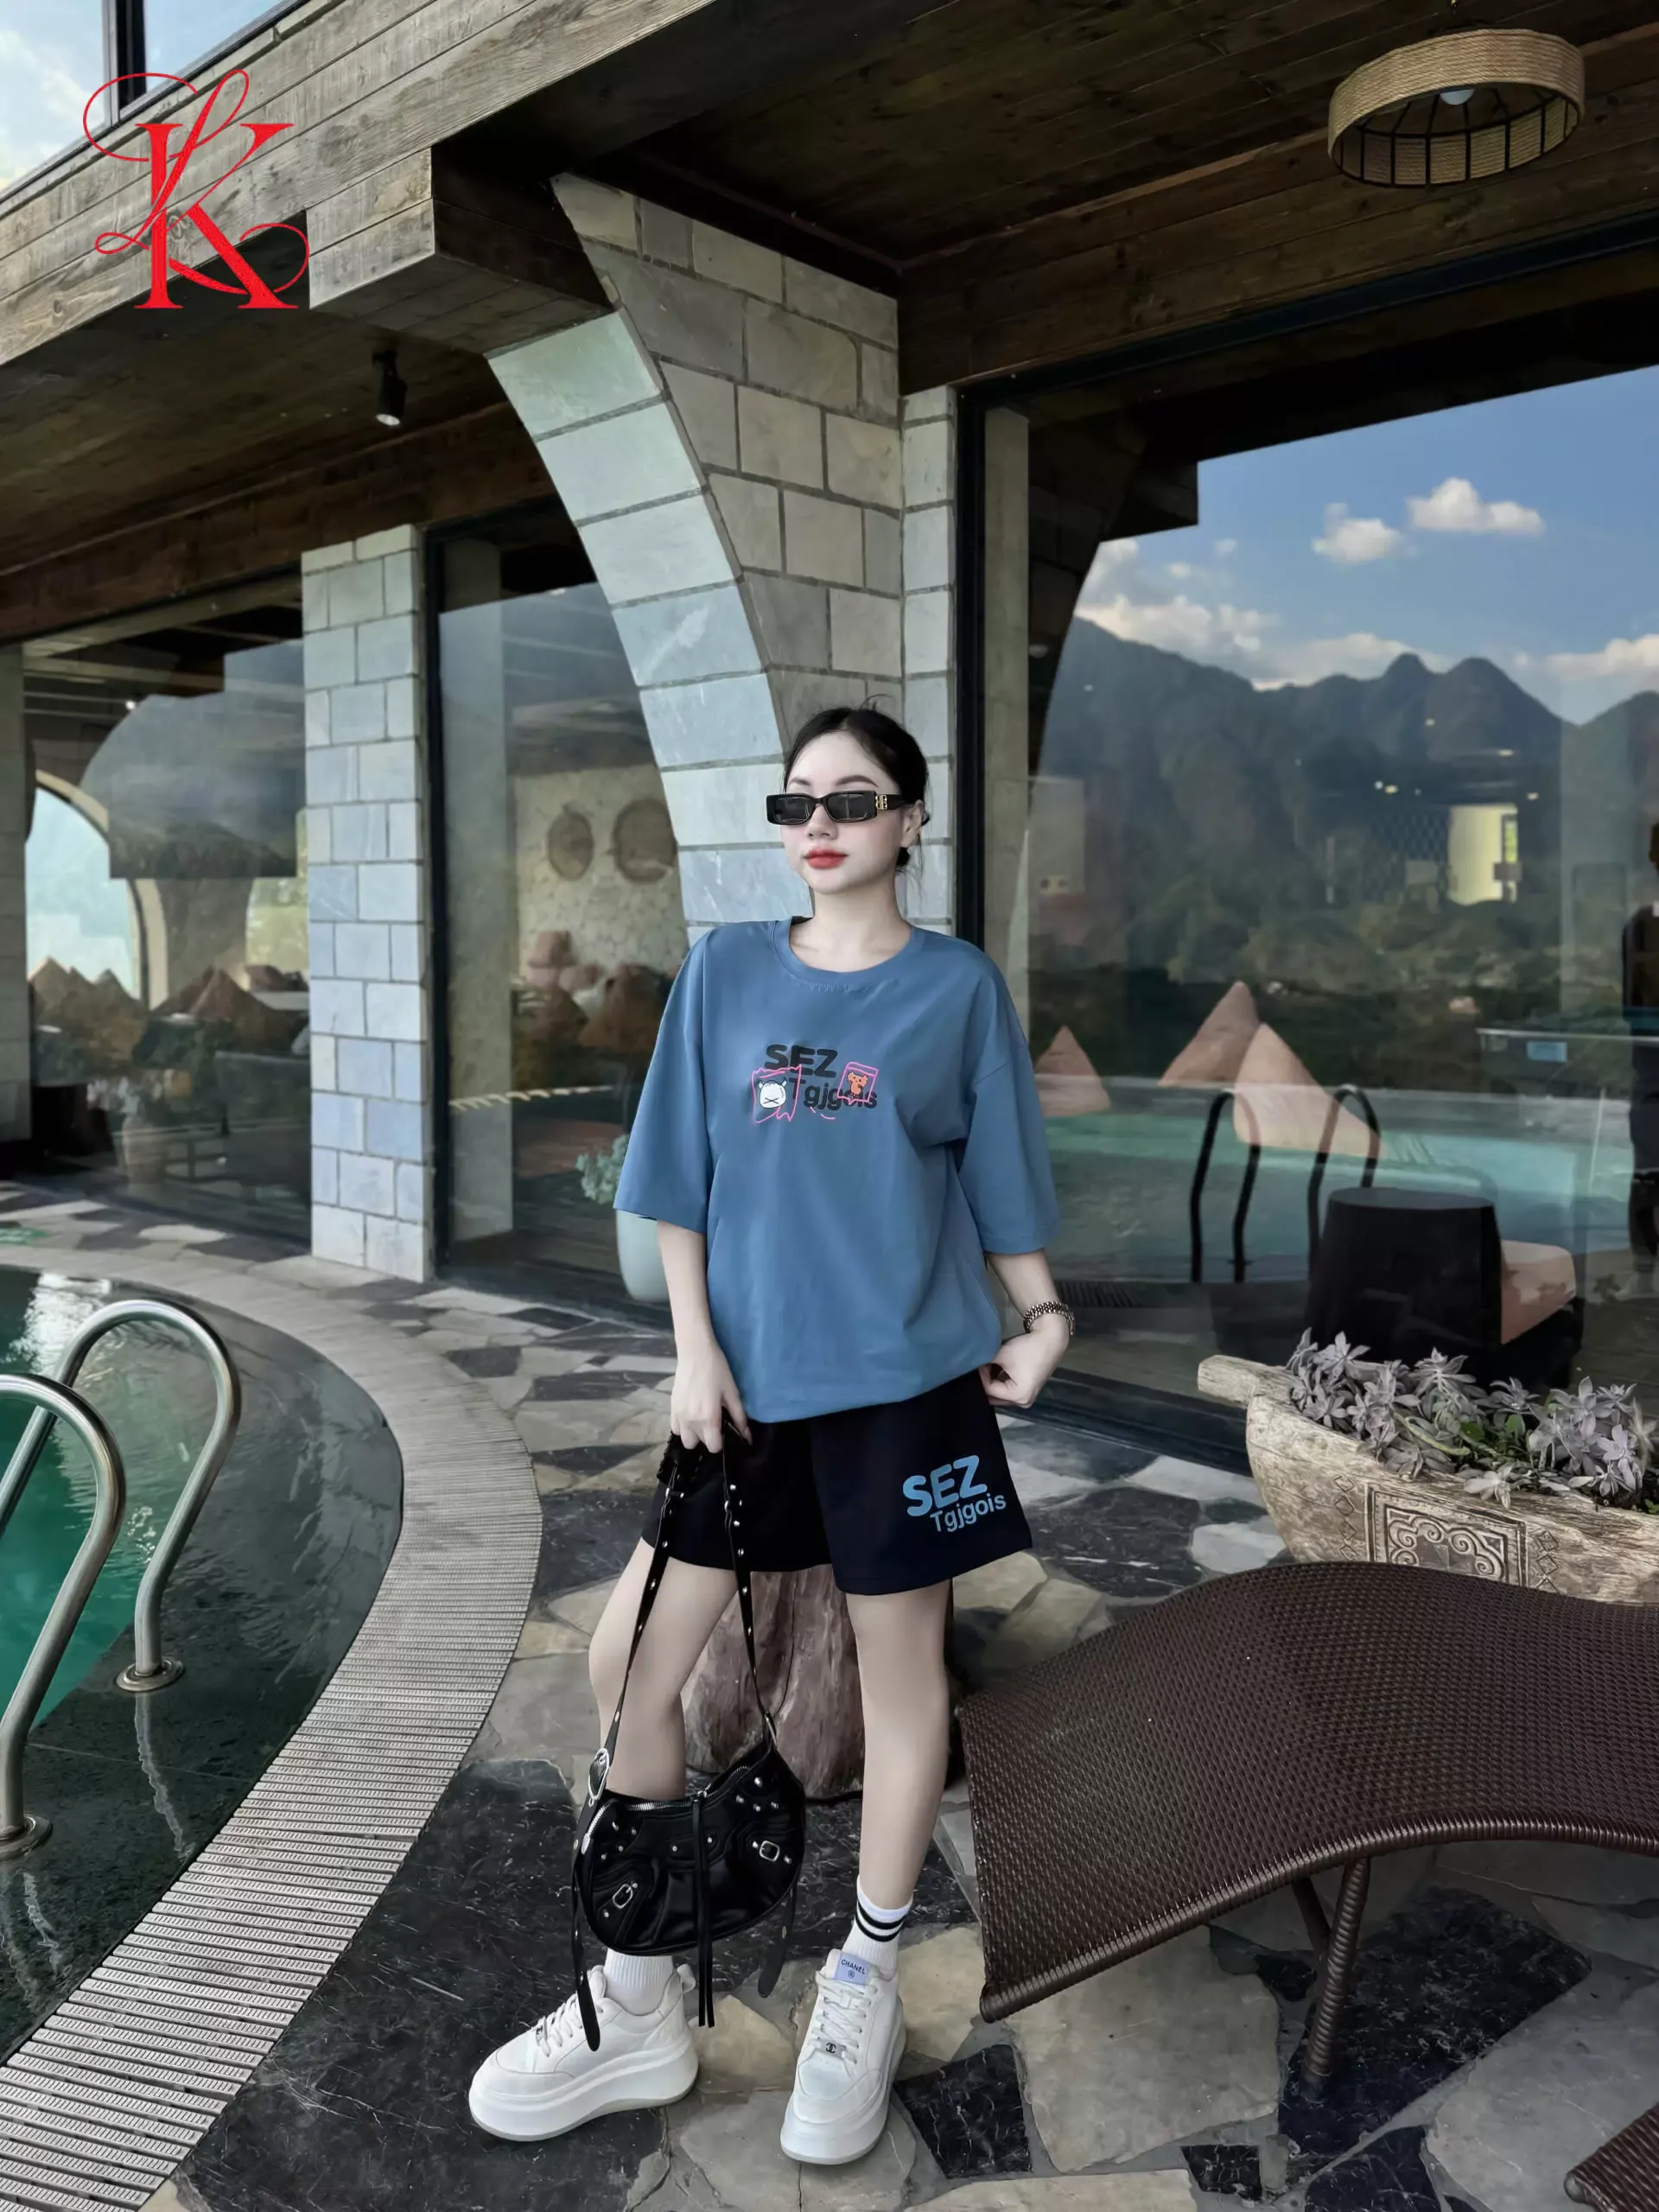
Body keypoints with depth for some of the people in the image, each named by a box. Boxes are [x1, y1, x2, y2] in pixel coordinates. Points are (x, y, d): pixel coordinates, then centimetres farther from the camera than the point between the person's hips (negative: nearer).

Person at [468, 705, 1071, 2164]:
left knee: (900, 1664, 9)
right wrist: (694, 1345, -2)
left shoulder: (960, 986, 0)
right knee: (630, 1660, 4)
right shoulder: (725, 970, 5)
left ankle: (864, 1998, 31)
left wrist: (1039, 1315, -2)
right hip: (750, 1376, 3)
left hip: (906, 1377, -2)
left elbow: (999, 1180, 6)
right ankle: (640, 2006, 25)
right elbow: (680, 1179, 4)